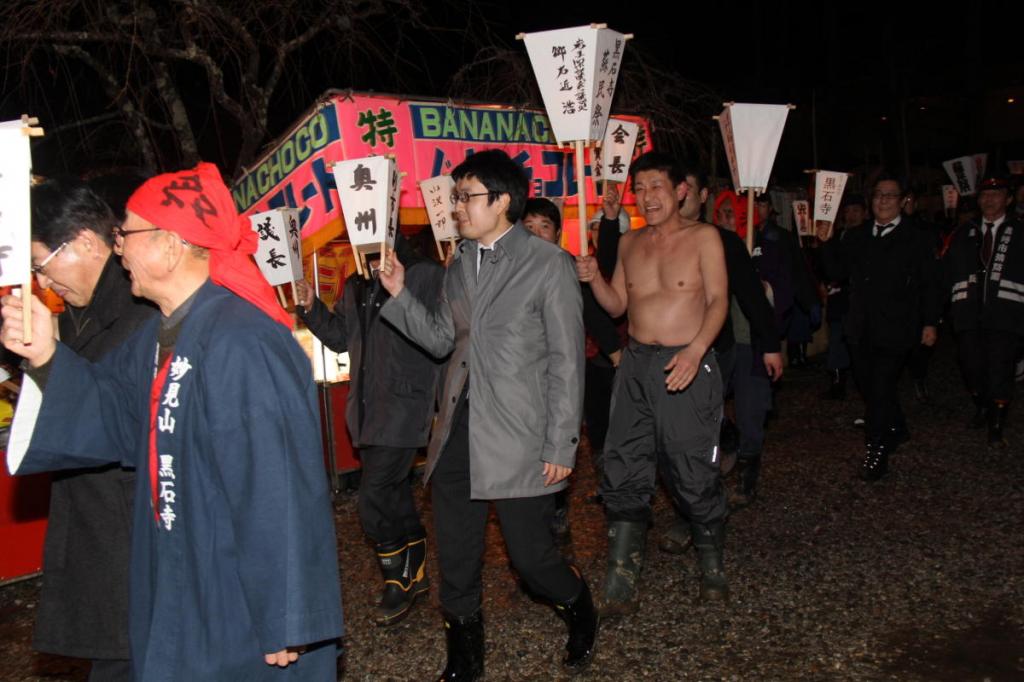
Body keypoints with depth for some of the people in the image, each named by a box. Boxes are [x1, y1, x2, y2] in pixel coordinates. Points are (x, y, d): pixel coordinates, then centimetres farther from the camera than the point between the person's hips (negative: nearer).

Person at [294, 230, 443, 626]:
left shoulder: (425, 276, -10)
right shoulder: (355, 286, 13)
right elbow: (341, 338, 19)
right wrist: (311, 308, 6)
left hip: (404, 405, -8)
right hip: (367, 408, 8)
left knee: (374, 498, -10)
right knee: (394, 496, 17)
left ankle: (399, 582, 10)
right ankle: (415, 575, 33)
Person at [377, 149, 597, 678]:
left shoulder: (548, 263, -6)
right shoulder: (459, 265, 12)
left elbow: (566, 360, -8)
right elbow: (441, 340, 15)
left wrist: (561, 446, -11)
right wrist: (399, 294, 1)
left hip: (518, 437, -5)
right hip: (457, 434, 6)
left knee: (530, 554, 3)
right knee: (455, 561, 12)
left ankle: (579, 610, 36)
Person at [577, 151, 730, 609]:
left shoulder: (703, 237, -1)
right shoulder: (630, 243, 13)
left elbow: (718, 300, -9)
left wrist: (695, 350, -24)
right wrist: (593, 278, -4)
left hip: (687, 366, -4)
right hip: (636, 365, 5)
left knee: (694, 473, 2)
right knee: (623, 472, 2)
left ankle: (712, 566, 26)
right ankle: (621, 579, 12)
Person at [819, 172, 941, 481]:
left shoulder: (915, 239, 1)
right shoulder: (855, 237, 12)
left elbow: (930, 284, 1)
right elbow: (838, 273, 8)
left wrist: (930, 322, -4)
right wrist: (827, 243, -4)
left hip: (895, 331, -5)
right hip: (861, 330, 5)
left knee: (881, 389, -9)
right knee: (870, 387, 14)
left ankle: (876, 454, -1)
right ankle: (896, 430, 38)